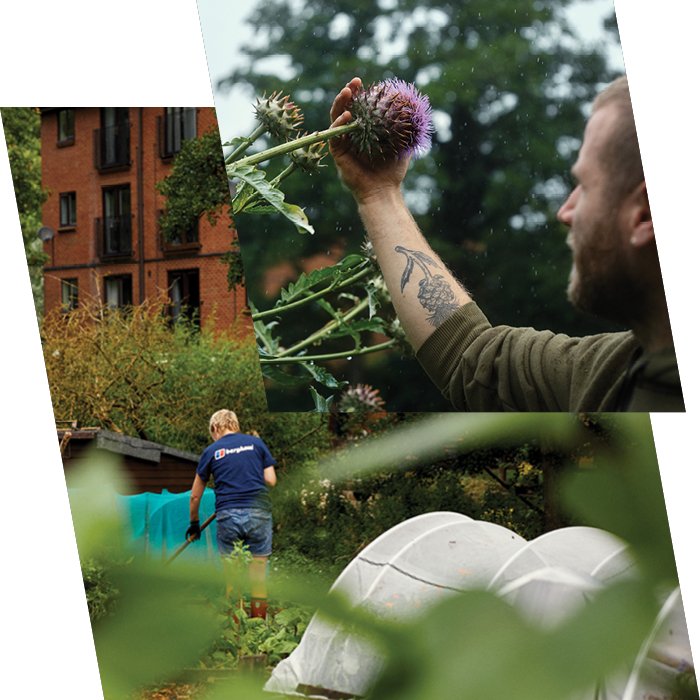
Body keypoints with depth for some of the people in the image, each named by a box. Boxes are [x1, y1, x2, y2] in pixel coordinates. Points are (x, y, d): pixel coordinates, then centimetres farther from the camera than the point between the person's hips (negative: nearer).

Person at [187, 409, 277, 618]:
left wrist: (194, 523, 30)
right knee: (258, 576, 5)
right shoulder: (256, 443, 11)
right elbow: (271, 481, 6)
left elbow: (195, 495, 16)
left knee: (231, 577, 7)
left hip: (228, 516, 0)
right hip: (259, 513, 0)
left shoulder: (211, 451, 11)